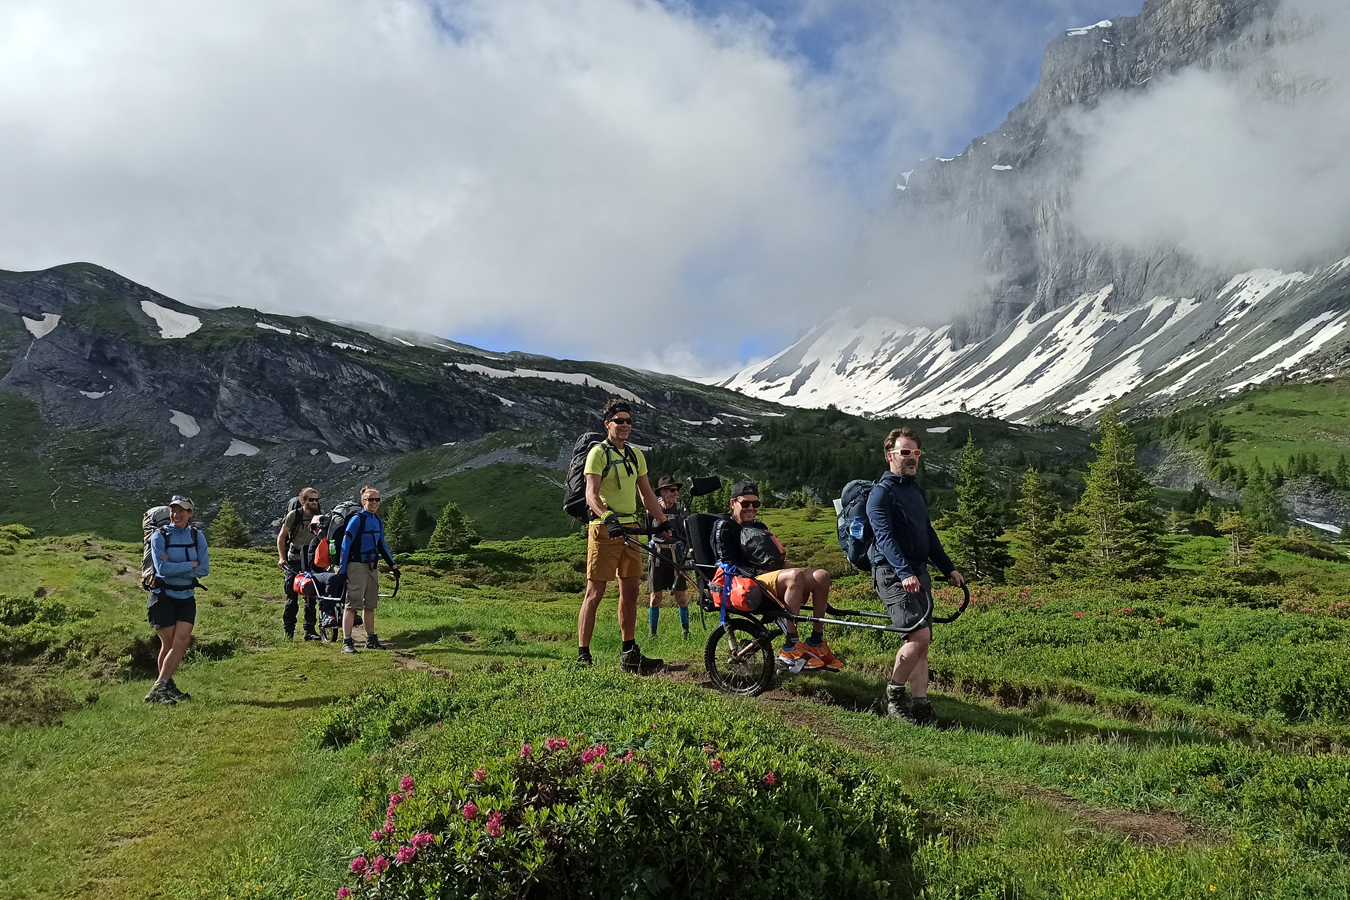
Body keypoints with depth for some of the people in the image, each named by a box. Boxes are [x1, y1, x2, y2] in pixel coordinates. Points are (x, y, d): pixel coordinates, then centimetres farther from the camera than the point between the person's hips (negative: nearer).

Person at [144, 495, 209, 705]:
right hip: (163, 596, -3)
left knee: (182, 641, -10)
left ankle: (161, 687, -5)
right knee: (168, 643, -1)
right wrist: (191, 564, -13)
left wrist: (174, 567, -15)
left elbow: (204, 569, -6)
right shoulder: (160, 536, -5)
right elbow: (162, 568, -18)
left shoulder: (197, 537, 4)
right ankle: (165, 685, 12)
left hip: (187, 597, 3)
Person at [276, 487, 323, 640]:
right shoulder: (293, 515, -5)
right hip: (294, 561, -2)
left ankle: (309, 630, 8)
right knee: (292, 597, 0)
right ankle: (289, 630, 10)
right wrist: (282, 557, -8)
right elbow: (281, 536, 1)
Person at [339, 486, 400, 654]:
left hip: (373, 566, 8)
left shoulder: (378, 521, 12)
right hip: (357, 566, -8)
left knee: (370, 605, 14)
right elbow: (345, 544, -12)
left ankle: (371, 640, 22)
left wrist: (393, 564, 20)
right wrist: (342, 568, -15)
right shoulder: (357, 520, -10)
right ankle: (347, 642, -10)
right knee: (352, 604, -9)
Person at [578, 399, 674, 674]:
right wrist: (609, 517, -36)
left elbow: (646, 493, 21)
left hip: (630, 528, 7)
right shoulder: (598, 453, -8)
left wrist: (664, 521, 14)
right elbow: (591, 495, -20)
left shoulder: (635, 454, 15)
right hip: (605, 528, -7)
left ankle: (629, 654, 18)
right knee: (595, 593, -5)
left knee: (630, 591, 10)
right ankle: (583, 656, -1)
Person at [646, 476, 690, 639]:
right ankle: (652, 633, 11)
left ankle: (686, 632, 10)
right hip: (657, 555, 0)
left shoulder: (681, 509, 2)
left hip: (676, 555, 0)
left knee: (680, 596, -3)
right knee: (655, 596, 2)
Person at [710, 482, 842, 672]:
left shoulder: (759, 526, 29)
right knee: (795, 575, -36)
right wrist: (755, 573, -18)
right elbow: (727, 565, -6)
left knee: (821, 576, -16)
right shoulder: (724, 527, 6)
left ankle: (816, 643, -14)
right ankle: (791, 649, -39)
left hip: (773, 577, 8)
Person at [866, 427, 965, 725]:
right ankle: (893, 695, -2)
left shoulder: (916, 490, 19)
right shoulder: (881, 493, -8)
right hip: (893, 573, -8)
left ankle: (920, 705, 7)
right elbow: (885, 537, -19)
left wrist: (948, 568, 23)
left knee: (921, 640, 4)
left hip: (919, 572, 8)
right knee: (919, 635, -18)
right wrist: (904, 573, -31)